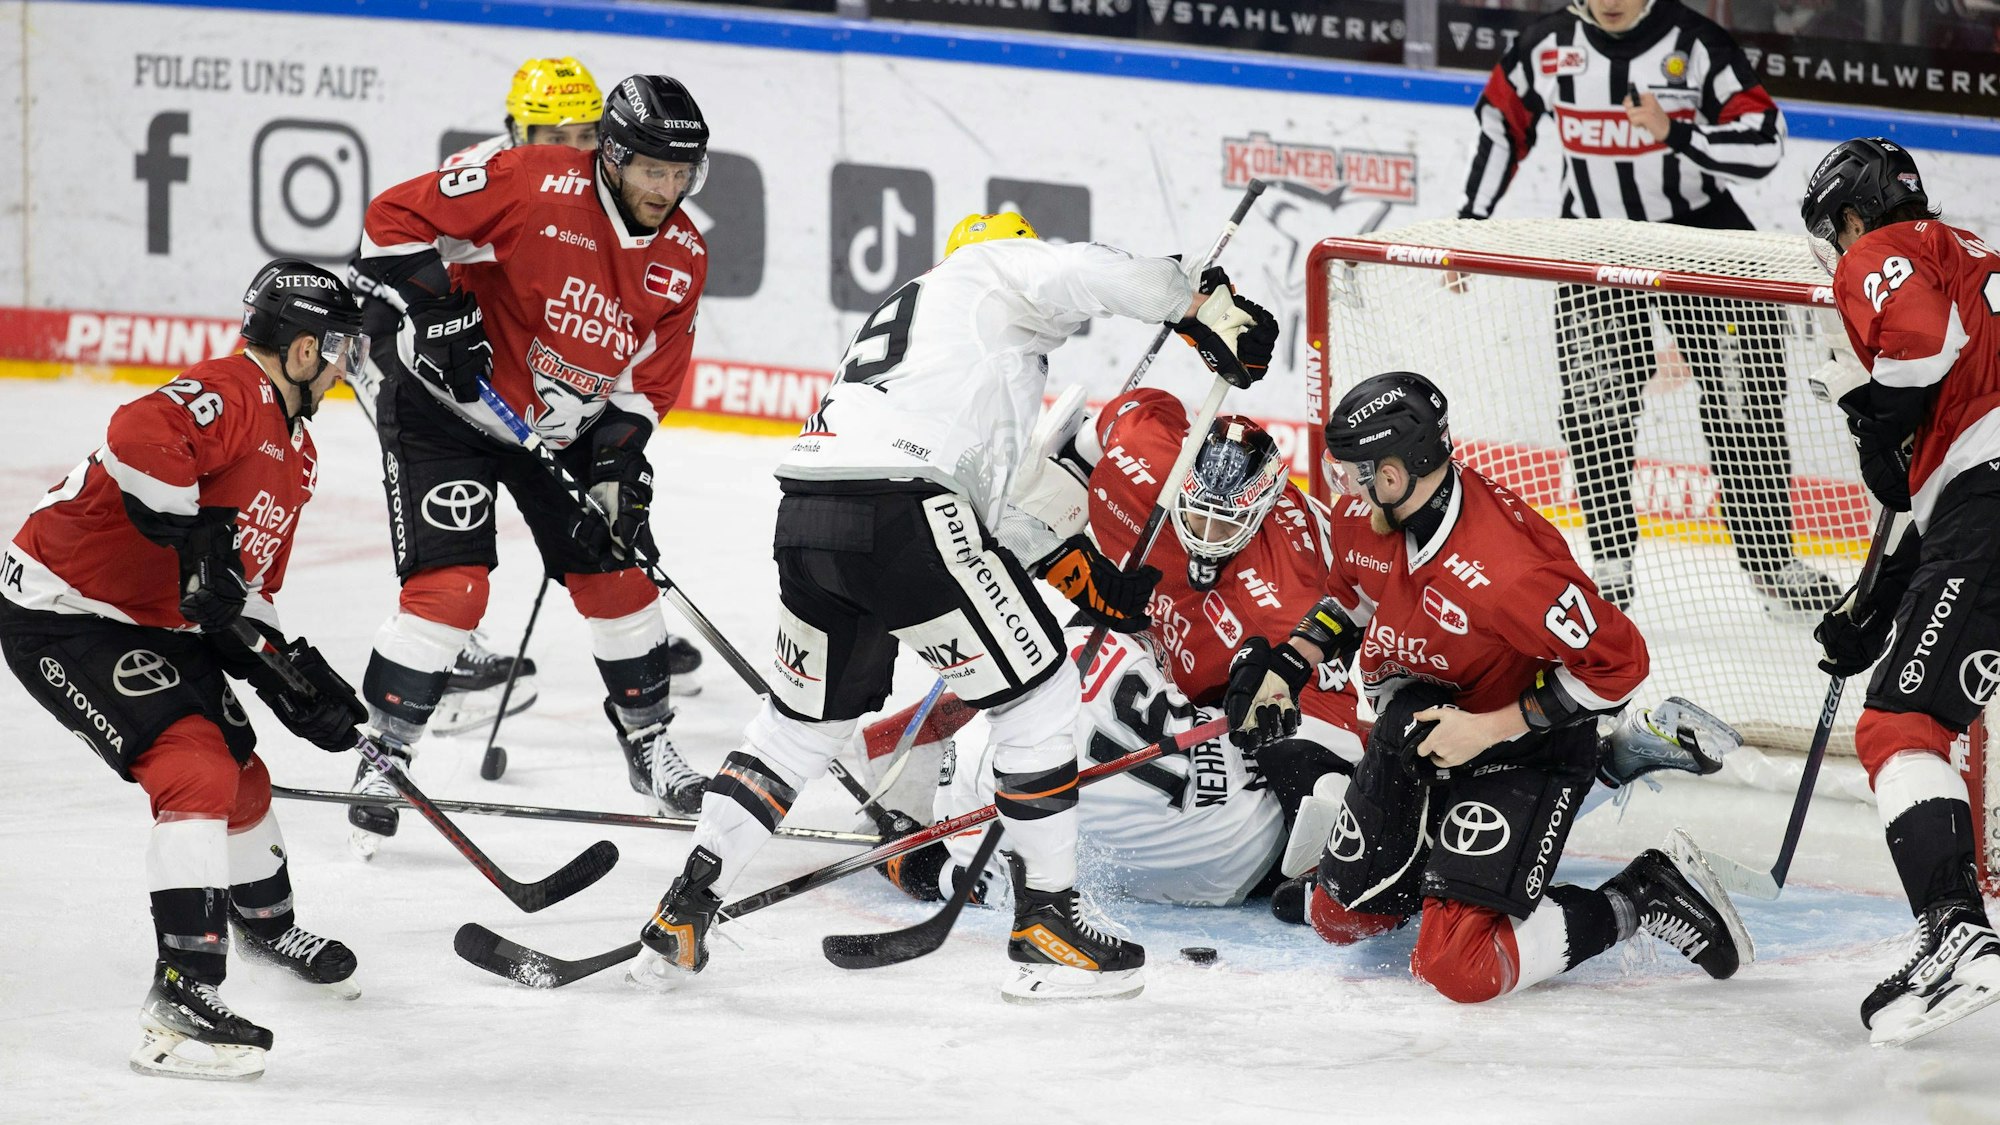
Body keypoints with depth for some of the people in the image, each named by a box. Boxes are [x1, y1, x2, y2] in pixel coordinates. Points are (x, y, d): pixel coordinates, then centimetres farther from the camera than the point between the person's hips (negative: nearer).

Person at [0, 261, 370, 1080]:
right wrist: (195, 538, -36)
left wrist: (292, 674, 5)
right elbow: (139, 437, -41)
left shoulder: (296, 456, 12)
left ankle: (266, 921, 51)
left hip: (155, 622, 11)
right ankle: (181, 998, -24)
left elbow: (249, 585, 17)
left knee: (240, 772, 21)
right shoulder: (229, 394, -21)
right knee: (196, 767, -21)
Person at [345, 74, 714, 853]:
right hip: (446, 406, -6)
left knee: (616, 575, 7)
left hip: (565, 428, 6)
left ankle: (648, 742, 27)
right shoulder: (534, 185, -24)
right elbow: (395, 217, -22)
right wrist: (438, 309, -28)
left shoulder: (682, 256, -5)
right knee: (449, 585, -15)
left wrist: (616, 467, -9)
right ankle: (383, 754, -1)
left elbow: (650, 378, 2)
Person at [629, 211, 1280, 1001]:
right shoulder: (992, 269, 15)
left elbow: (992, 492, 34)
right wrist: (1204, 310, 1)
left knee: (803, 717, 25)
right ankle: (1045, 924, 5)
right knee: (1040, 689, 3)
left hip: (807, 512, 9)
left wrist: (1093, 580, 30)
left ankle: (682, 914, 23)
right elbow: (1085, 274, -9)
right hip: (896, 512, -9)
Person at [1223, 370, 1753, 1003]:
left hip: (1519, 747, -8)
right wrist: (1286, 669, 2)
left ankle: (1641, 901, -5)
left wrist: (1490, 728, -27)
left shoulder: (1503, 571, -35)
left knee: (1457, 969, -20)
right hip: (1418, 728, 8)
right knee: (1342, 914, 13)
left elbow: (1617, 663, -30)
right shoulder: (1376, 524, -9)